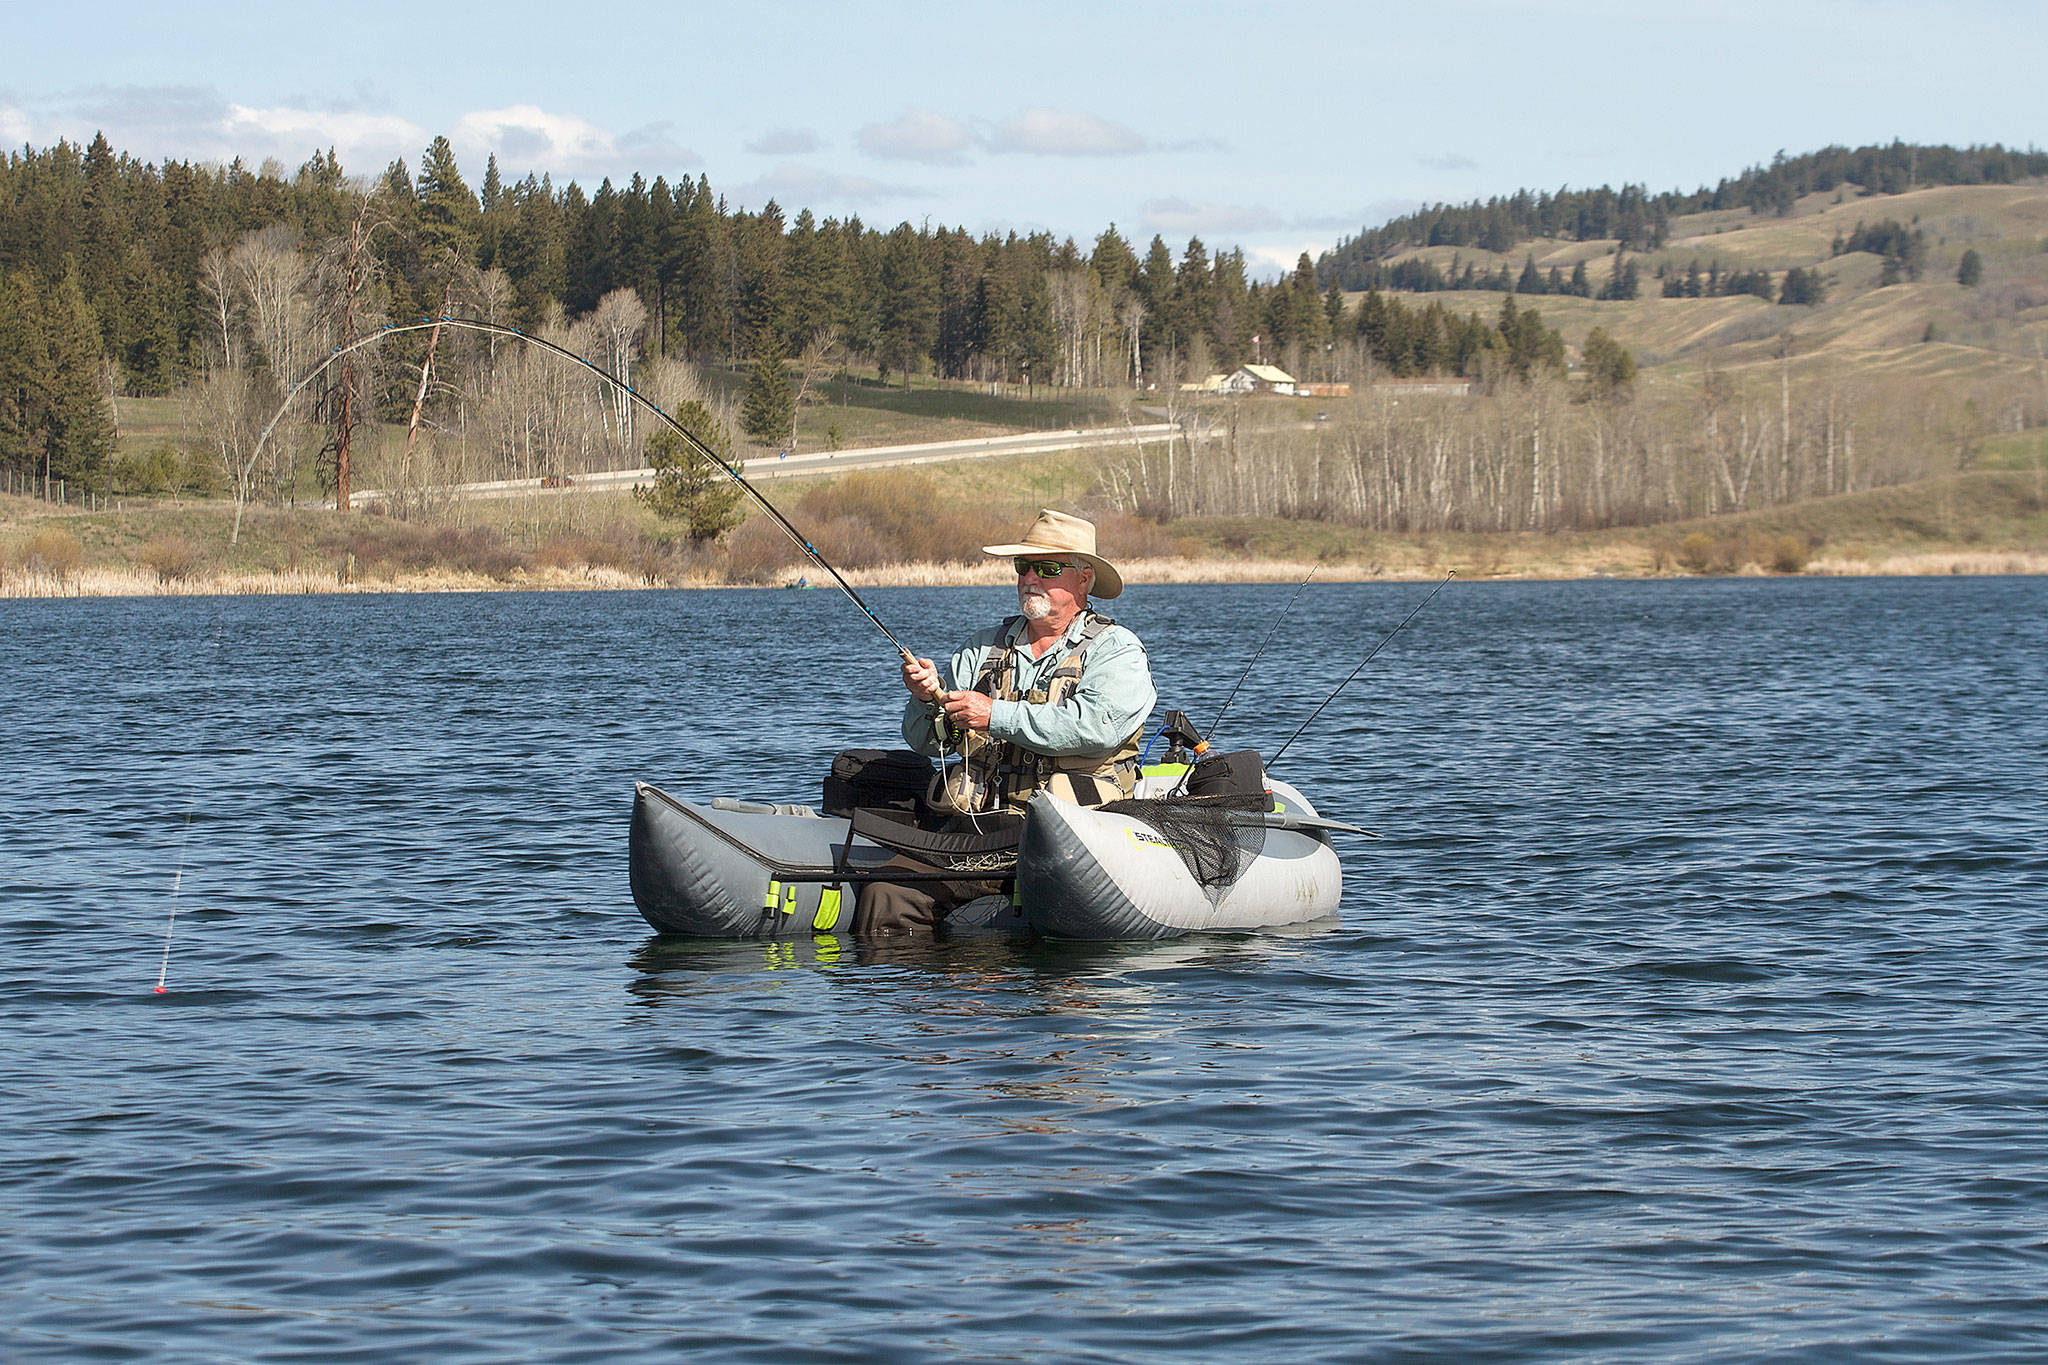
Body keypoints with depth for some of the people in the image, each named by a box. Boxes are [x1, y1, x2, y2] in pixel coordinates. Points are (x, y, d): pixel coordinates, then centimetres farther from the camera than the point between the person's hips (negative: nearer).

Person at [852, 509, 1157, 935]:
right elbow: (925, 740, 18)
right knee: (884, 896, -18)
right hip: (971, 829, 4)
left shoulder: (1116, 650, 6)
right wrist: (928, 697, -5)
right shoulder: (983, 649, 22)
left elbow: (1097, 725, -14)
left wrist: (995, 715, -12)